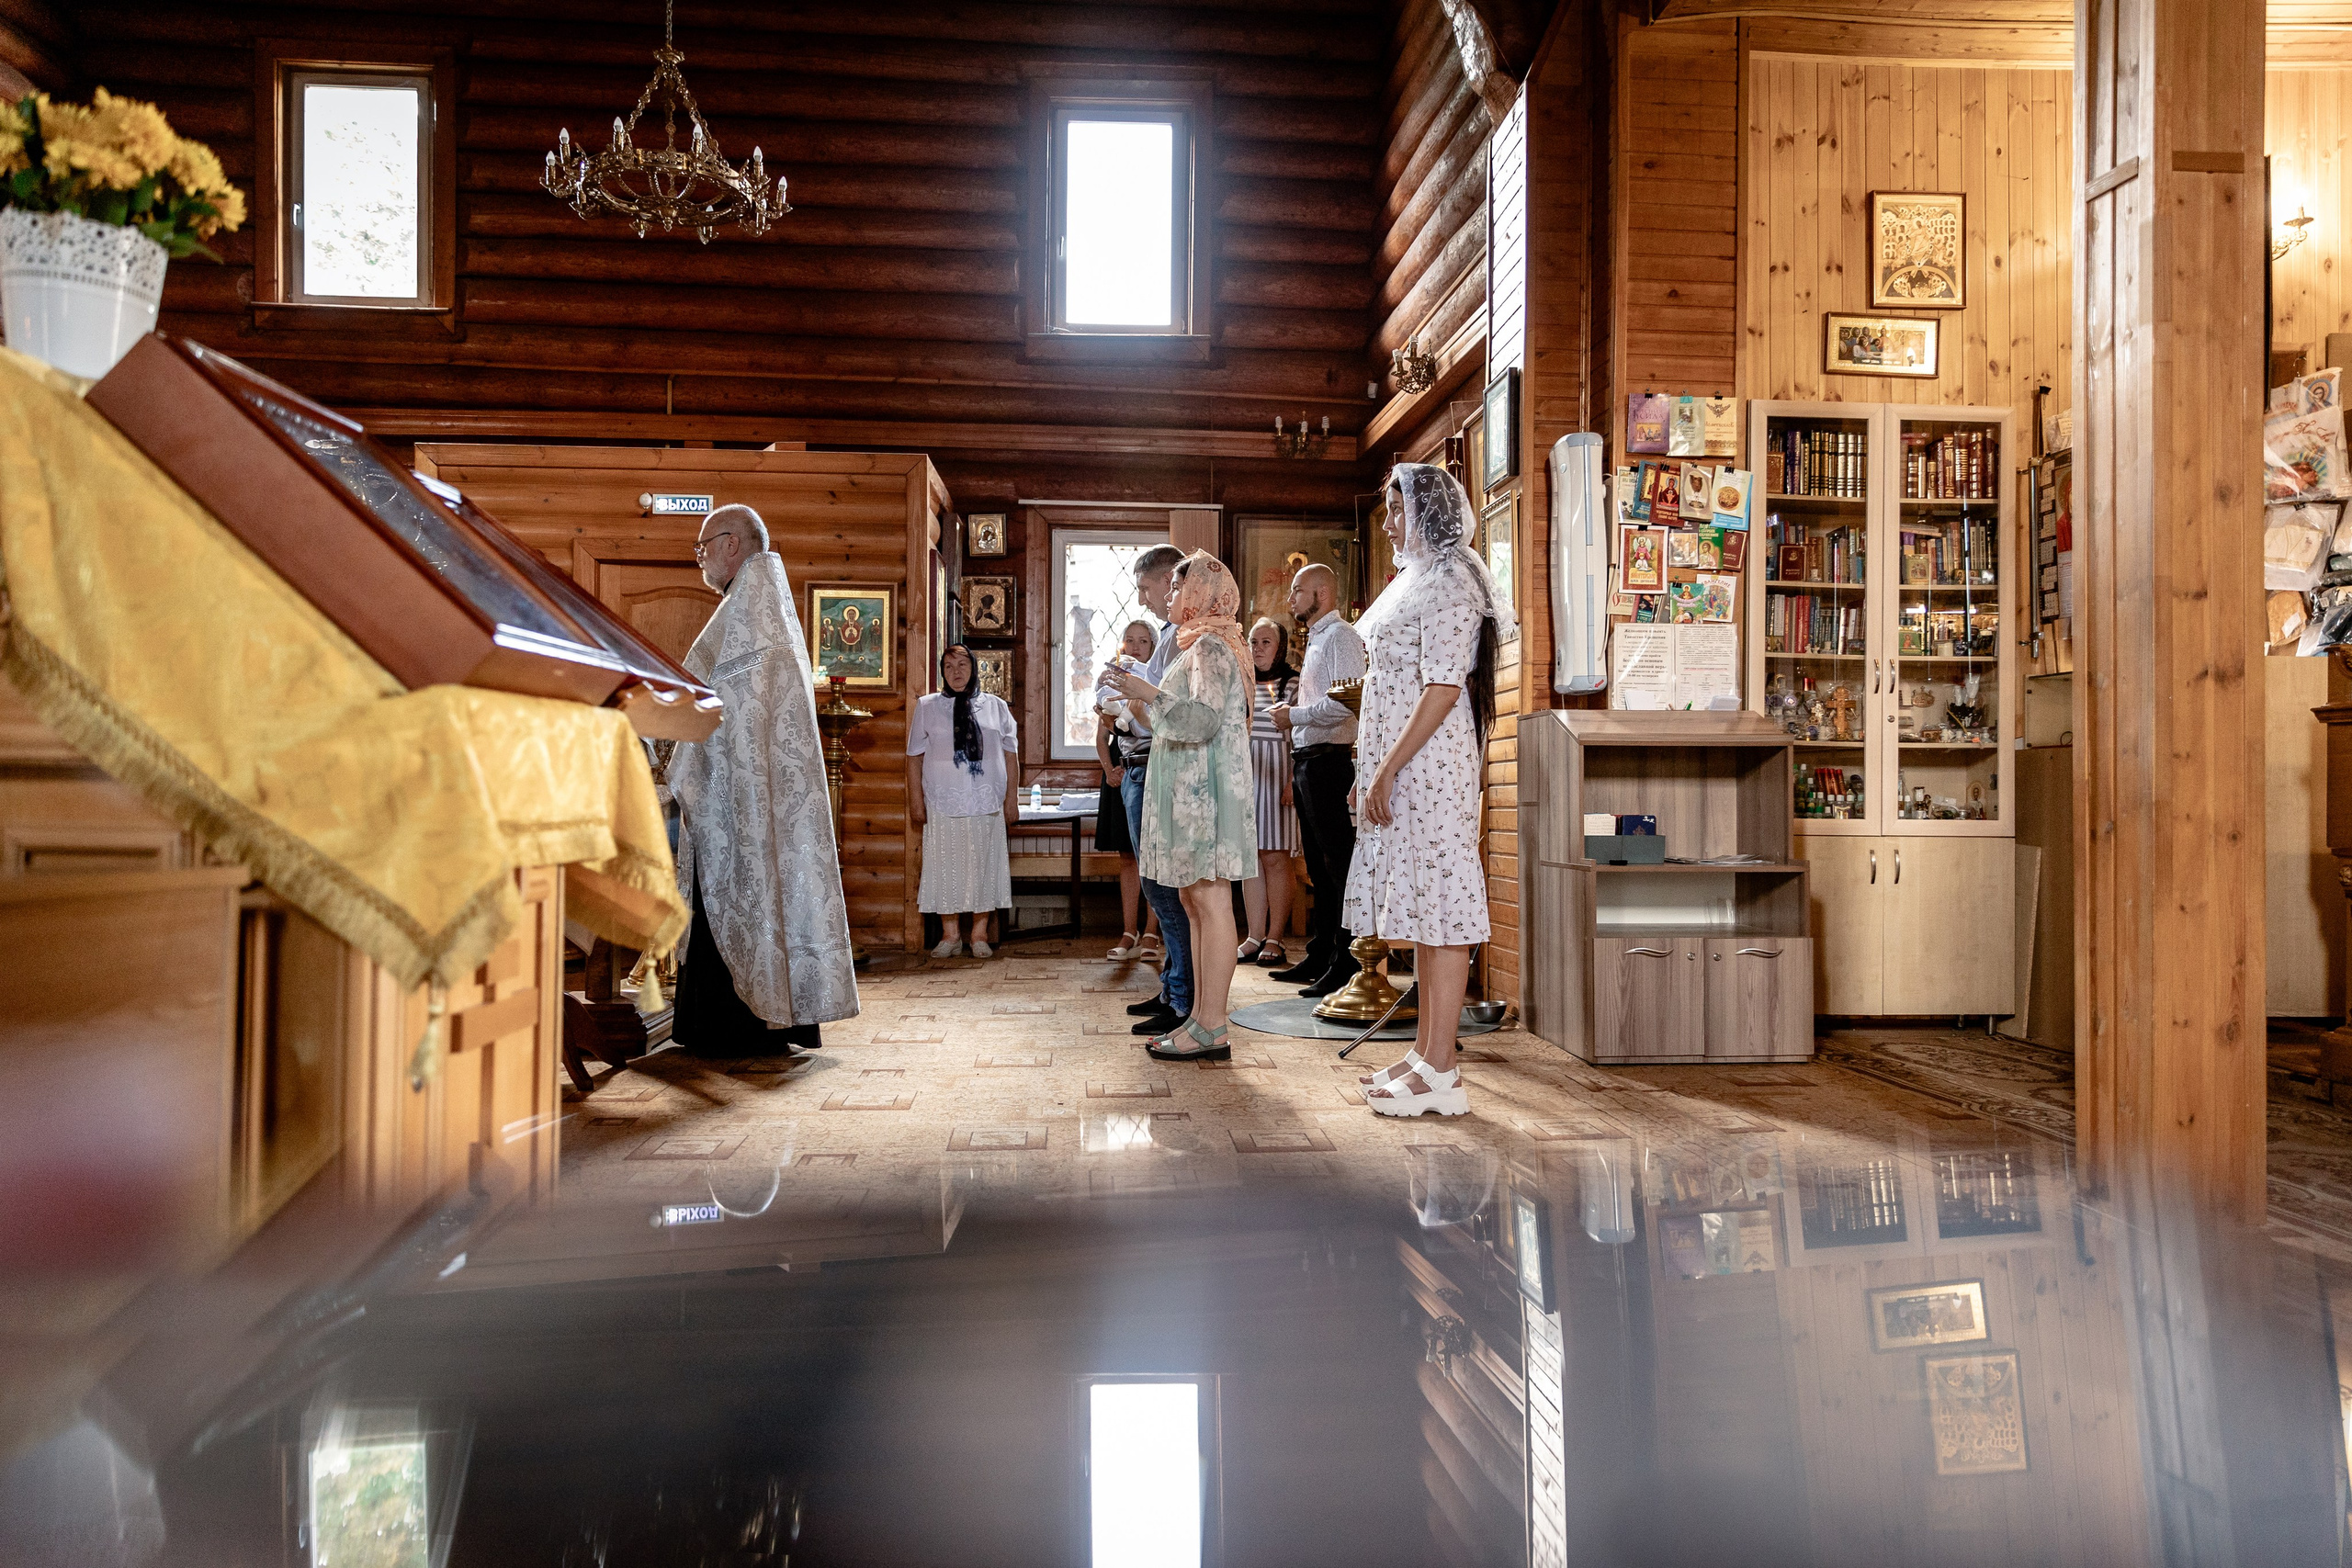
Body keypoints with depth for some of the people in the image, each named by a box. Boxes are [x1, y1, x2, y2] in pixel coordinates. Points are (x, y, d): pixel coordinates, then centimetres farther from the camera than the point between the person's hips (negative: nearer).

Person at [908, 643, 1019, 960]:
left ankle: (980, 935, 12)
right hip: (943, 804, 0)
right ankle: (950, 934, 13)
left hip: (986, 803, 0)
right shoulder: (927, 706, 8)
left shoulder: (995, 706, 10)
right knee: (945, 865, 2)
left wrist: (1012, 798, 4)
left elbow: (1011, 755, 10)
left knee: (983, 866, 2)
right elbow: (914, 756, 6)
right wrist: (916, 801, 0)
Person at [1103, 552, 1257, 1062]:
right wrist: (1146, 700, 30)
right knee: (1193, 901, 9)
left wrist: (1151, 695, -23)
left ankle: (1211, 1030, -7)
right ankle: (1200, 1017, 14)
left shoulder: (1210, 648, -9)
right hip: (1189, 791, 11)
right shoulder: (1198, 647, 22)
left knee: (1211, 903, -9)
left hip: (1204, 791, -11)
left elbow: (1204, 721, -20)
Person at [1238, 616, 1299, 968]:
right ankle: (1255, 937, 10)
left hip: (1276, 773, -5)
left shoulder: (1293, 683, 1)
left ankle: (1274, 939, 2)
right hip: (1243, 773, 5)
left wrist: (1292, 781, -15)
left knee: (1275, 858, -4)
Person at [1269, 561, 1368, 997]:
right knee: (1318, 867, 13)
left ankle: (1346, 965, -6)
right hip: (1307, 761, 10)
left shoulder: (1341, 636, -8)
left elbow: (1344, 702, -21)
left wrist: (1293, 715, -11)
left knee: (1339, 864, -9)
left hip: (1328, 761, -10)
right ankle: (1318, 959, 21)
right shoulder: (1316, 641, 23)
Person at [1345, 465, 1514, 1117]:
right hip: (1407, 770, 10)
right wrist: (1375, 770, 19)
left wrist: (1388, 768, -20)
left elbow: (1443, 688, -19)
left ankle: (1441, 1075, -1)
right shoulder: (1418, 580, 21)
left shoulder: (1446, 582, -10)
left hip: (1430, 766, -10)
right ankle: (1427, 1052, 21)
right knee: (1422, 911, 12)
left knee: (1440, 909, -7)